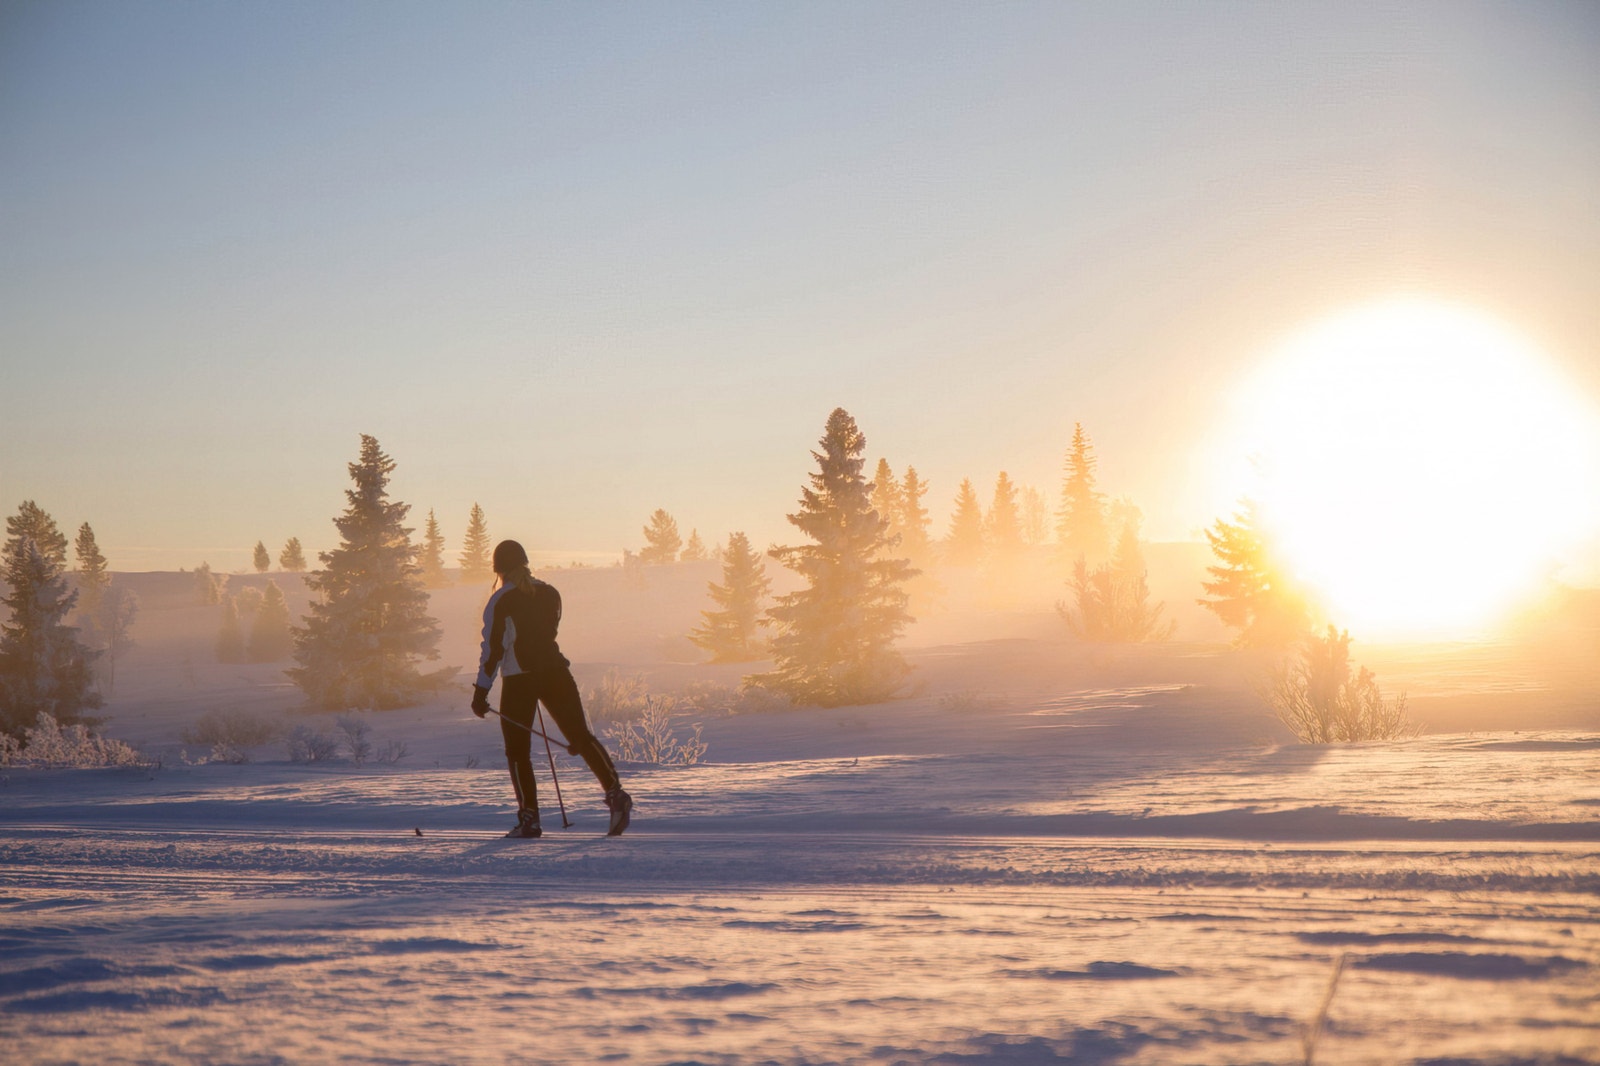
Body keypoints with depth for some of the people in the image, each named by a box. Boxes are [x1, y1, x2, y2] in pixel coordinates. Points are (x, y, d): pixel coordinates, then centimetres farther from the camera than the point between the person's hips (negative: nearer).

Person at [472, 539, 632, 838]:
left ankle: (529, 818, 1)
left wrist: (481, 690, -7)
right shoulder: (550, 593, 8)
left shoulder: (500, 601, -6)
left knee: (517, 749, 6)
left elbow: (493, 648, -10)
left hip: (518, 681, -4)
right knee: (581, 736, 2)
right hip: (556, 673, 4)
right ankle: (615, 793, -16)